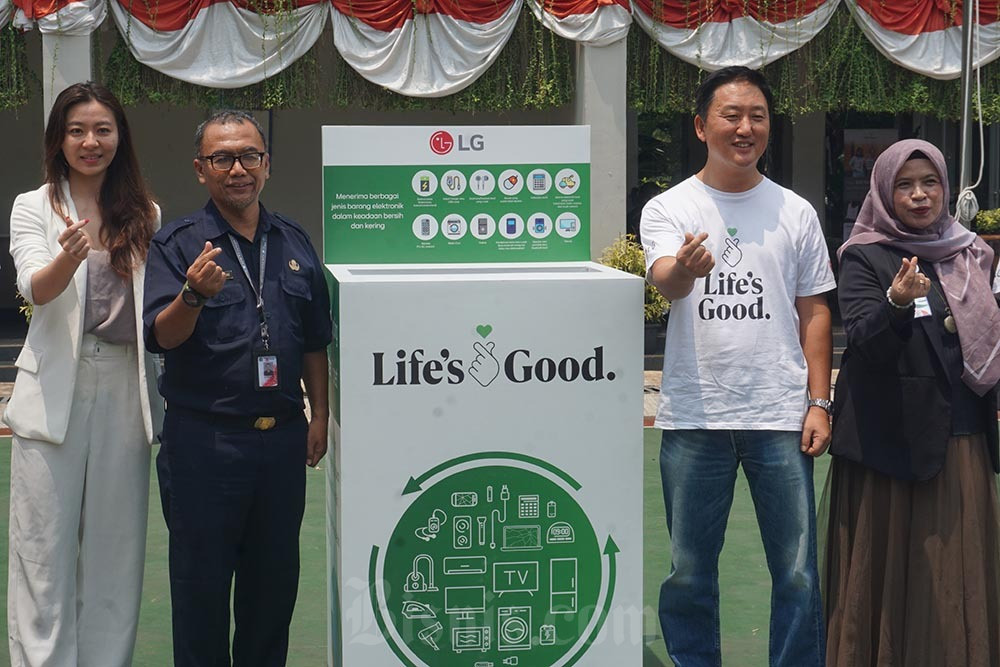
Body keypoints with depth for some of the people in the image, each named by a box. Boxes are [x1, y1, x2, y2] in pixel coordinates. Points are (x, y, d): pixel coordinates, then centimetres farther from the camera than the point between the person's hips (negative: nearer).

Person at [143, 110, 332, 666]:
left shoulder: (294, 243, 10)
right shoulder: (177, 245, -3)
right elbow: (162, 337, -14)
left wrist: (320, 416, 10)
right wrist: (194, 295, -32)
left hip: (283, 438, 4)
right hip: (204, 438, -4)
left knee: (274, 577, 12)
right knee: (202, 579, 4)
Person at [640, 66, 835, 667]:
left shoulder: (796, 212, 8)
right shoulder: (668, 209, 2)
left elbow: (814, 311, 11)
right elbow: (663, 280, -17)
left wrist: (819, 402, 2)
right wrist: (683, 269, -42)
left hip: (781, 415, 1)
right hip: (695, 415, -1)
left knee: (798, 573, 3)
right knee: (690, 572, 7)